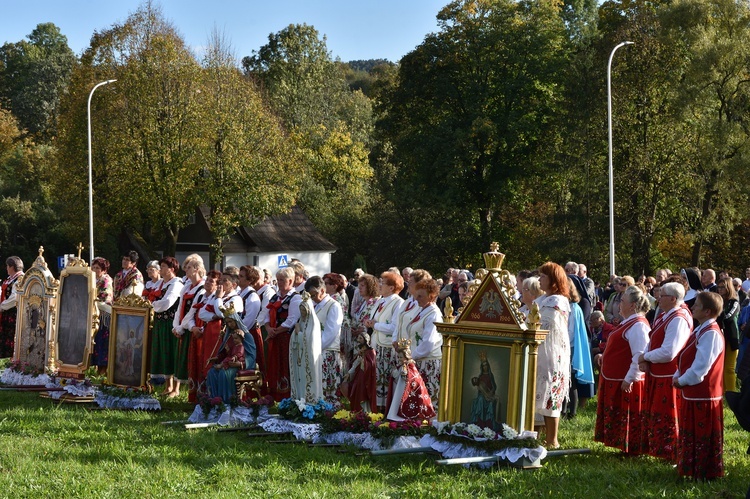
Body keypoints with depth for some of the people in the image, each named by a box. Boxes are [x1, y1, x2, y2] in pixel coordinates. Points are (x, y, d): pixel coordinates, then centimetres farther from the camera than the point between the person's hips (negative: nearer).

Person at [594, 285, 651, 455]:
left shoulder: (638, 325, -19)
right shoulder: (628, 322, 14)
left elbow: (640, 356, -26)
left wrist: (629, 379, -27)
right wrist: (605, 356, 14)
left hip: (626, 383, -10)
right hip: (615, 379, 10)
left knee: (627, 417, 0)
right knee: (617, 415, 16)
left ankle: (631, 449, 10)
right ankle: (624, 446, 25)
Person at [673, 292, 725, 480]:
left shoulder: (711, 334, -20)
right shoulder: (700, 331, 12)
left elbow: (700, 367, -25)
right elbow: (687, 359, 17)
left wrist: (682, 381, -13)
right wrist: (677, 377, 4)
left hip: (703, 396, -10)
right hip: (692, 393, 10)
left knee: (703, 437, 1)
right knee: (690, 436, 18)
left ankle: (705, 473, 11)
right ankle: (692, 469, 28)